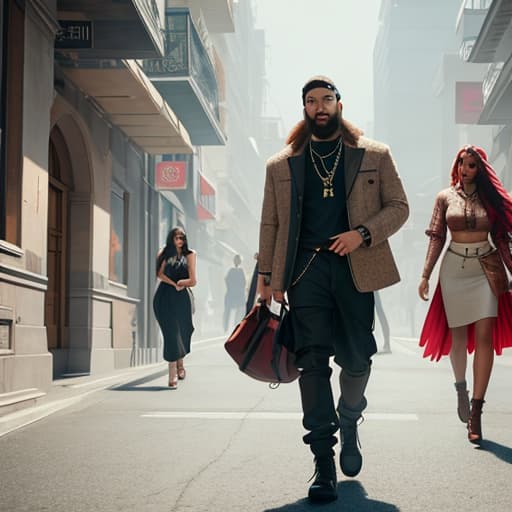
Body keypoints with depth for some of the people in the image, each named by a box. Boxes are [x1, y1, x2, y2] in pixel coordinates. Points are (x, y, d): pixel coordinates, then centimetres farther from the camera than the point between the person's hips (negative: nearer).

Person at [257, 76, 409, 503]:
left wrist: (363, 233, -10)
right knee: (313, 360, -7)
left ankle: (349, 424, 36)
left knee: (356, 358, 4)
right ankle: (324, 464, -5)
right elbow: (270, 224, 14)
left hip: (355, 267, 0)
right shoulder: (281, 165, 14)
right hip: (305, 270, 0)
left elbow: (398, 206, 7)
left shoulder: (375, 156, 10)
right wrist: (267, 275, 6)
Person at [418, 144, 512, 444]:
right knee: (458, 335, 7)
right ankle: (461, 387, 35)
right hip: (455, 269, 1)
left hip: (486, 268, 0)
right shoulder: (446, 197, 5)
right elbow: (437, 238, 4)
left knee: (484, 336, -9)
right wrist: (426, 275, -1)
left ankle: (476, 411, -8)